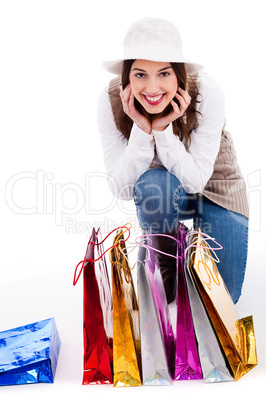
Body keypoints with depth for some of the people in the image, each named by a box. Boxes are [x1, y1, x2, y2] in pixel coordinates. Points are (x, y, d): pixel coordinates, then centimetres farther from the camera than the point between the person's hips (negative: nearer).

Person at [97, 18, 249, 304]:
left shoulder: (207, 94, -29)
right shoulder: (110, 103, -24)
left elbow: (195, 180, -26)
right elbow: (121, 189, -24)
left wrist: (163, 129, -38)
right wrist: (141, 130, -37)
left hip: (214, 186, 0)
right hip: (164, 189, 1)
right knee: (152, 183, -38)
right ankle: (167, 265, -8)